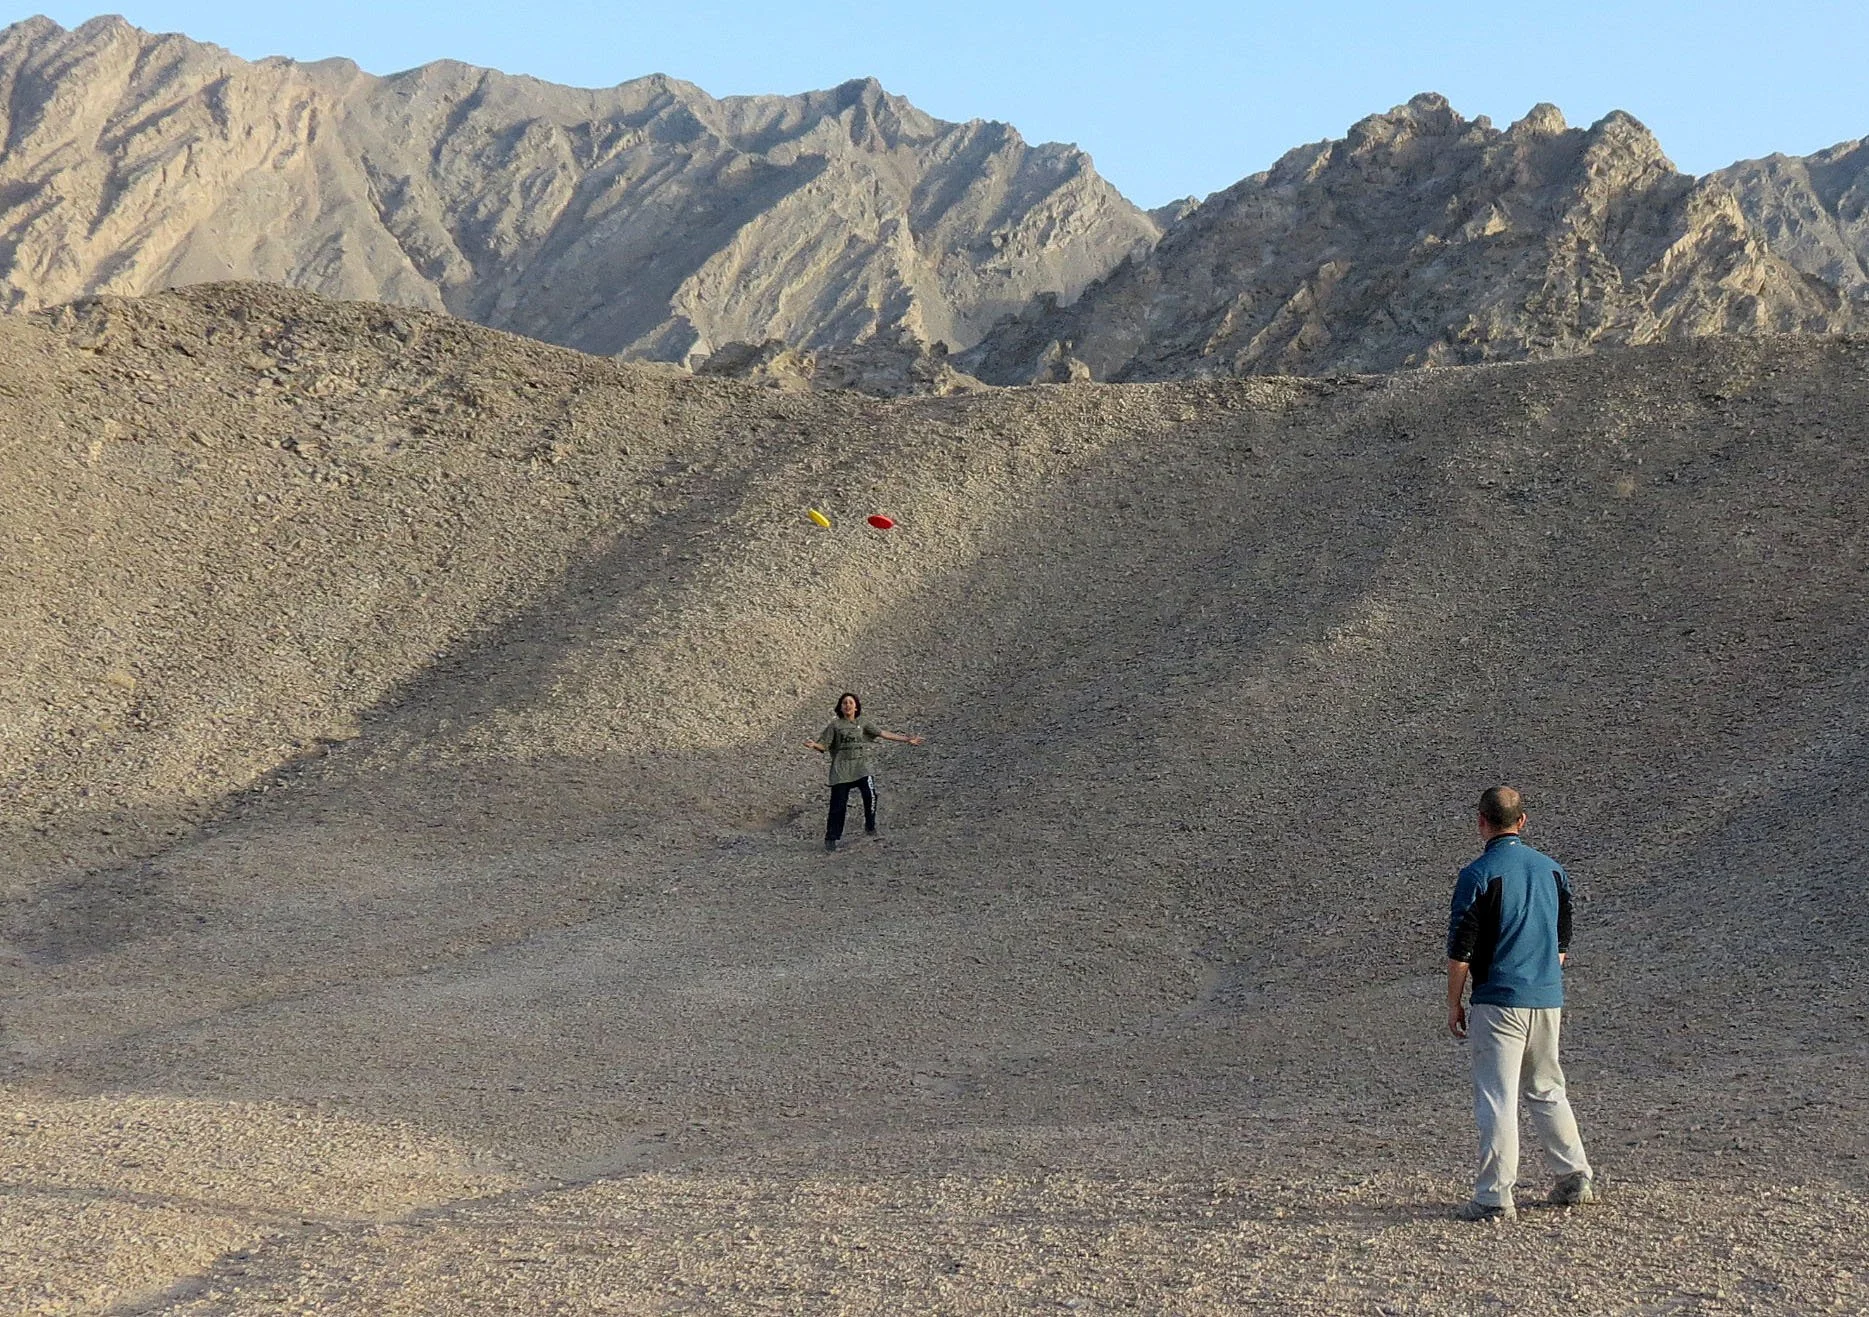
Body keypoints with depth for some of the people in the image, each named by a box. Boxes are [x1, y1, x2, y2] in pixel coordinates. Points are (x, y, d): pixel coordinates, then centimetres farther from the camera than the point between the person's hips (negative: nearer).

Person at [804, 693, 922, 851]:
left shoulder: (863, 722, 12)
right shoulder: (835, 725, 6)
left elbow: (882, 734, 10)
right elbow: (824, 746, 2)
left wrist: (907, 740, 6)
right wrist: (814, 745, -21)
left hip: (861, 764, 1)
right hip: (841, 768, -1)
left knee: (870, 794, -19)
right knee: (838, 804, -5)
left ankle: (870, 826, 5)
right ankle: (831, 838, 8)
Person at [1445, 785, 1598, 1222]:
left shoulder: (1478, 875, -11)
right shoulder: (1553, 870, 8)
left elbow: (1461, 949, -10)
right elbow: (1562, 944, 16)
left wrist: (1454, 1003, -1)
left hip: (1498, 1002, -6)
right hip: (1548, 1001, 6)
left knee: (1497, 1097, -4)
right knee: (1547, 1090, 20)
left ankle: (1495, 1197, -6)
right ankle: (1577, 1177, 24)